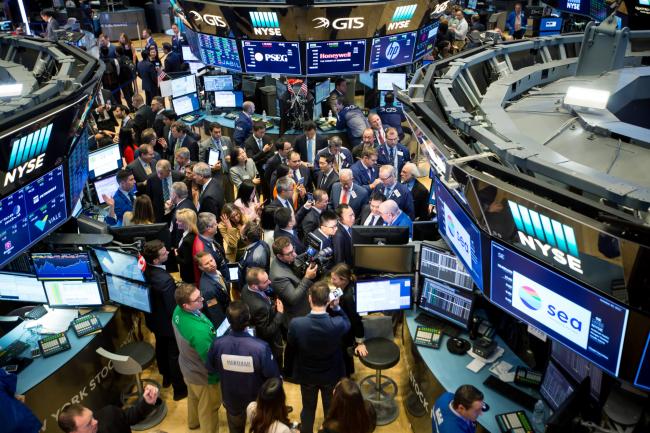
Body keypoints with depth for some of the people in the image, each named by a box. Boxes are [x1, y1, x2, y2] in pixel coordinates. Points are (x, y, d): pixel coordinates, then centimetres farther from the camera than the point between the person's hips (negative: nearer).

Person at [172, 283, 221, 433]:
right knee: (208, 407, 21)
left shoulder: (178, 311, -17)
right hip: (203, 375, -8)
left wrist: (214, 337, 0)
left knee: (194, 396, 36)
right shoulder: (199, 330, -43)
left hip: (188, 367, 8)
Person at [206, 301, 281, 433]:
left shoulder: (217, 344, -29)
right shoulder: (261, 347, -38)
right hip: (257, 402, -2)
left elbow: (211, 368, -9)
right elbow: (273, 377, -25)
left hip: (231, 401, 2)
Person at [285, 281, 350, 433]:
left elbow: (290, 351, -12)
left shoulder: (296, 324, -30)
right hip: (331, 374, 0)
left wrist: (289, 370, 6)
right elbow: (347, 323, -4)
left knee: (308, 409, 26)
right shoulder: (338, 324, -31)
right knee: (330, 408, 27)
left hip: (306, 375, 0)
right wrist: (336, 307, -20)